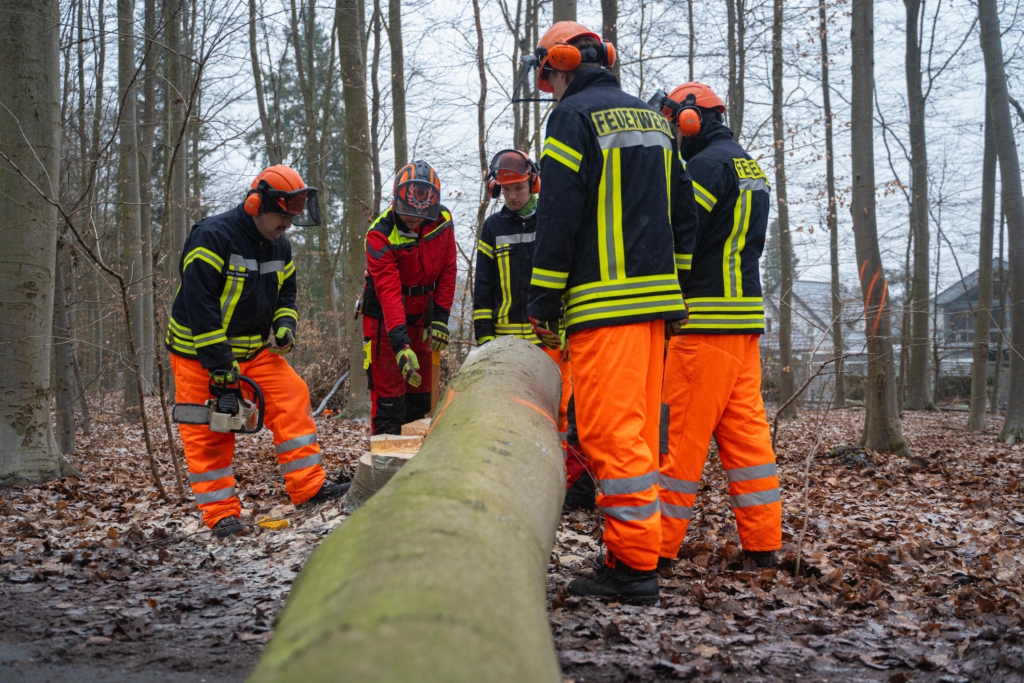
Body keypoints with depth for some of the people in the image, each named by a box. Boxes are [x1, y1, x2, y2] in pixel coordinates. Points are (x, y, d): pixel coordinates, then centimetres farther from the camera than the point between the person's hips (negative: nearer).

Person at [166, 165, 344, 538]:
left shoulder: (280, 247, 4)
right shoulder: (212, 237, -21)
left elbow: (286, 293, 17)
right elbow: (198, 303, -26)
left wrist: (285, 325, -5)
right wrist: (217, 361, -27)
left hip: (255, 349, 6)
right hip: (200, 353, -6)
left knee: (292, 399, -7)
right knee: (208, 433, -2)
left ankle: (308, 485, -2)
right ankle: (221, 511, 6)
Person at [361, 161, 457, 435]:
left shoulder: (442, 221, -9)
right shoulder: (380, 235, -24)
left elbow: (447, 271, -1)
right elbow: (388, 291, -32)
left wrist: (440, 318, -7)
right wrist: (400, 343, -41)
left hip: (421, 316, 5)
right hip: (385, 318, -5)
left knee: (420, 392, 11)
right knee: (388, 394, -8)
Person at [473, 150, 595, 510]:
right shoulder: (493, 228, 12)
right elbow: (483, 287, 12)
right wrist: (484, 335, 3)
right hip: (508, 337, 2)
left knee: (560, 409, -5)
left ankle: (575, 481, 0)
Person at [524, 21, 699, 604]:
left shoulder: (574, 115, -5)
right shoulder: (653, 119, 20)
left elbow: (558, 216, -11)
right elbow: (684, 213, 20)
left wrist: (544, 302, -7)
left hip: (605, 301, -8)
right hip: (656, 297, 8)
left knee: (612, 430, -7)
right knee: (638, 429, 12)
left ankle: (634, 566, -6)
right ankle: (636, 550, 17)